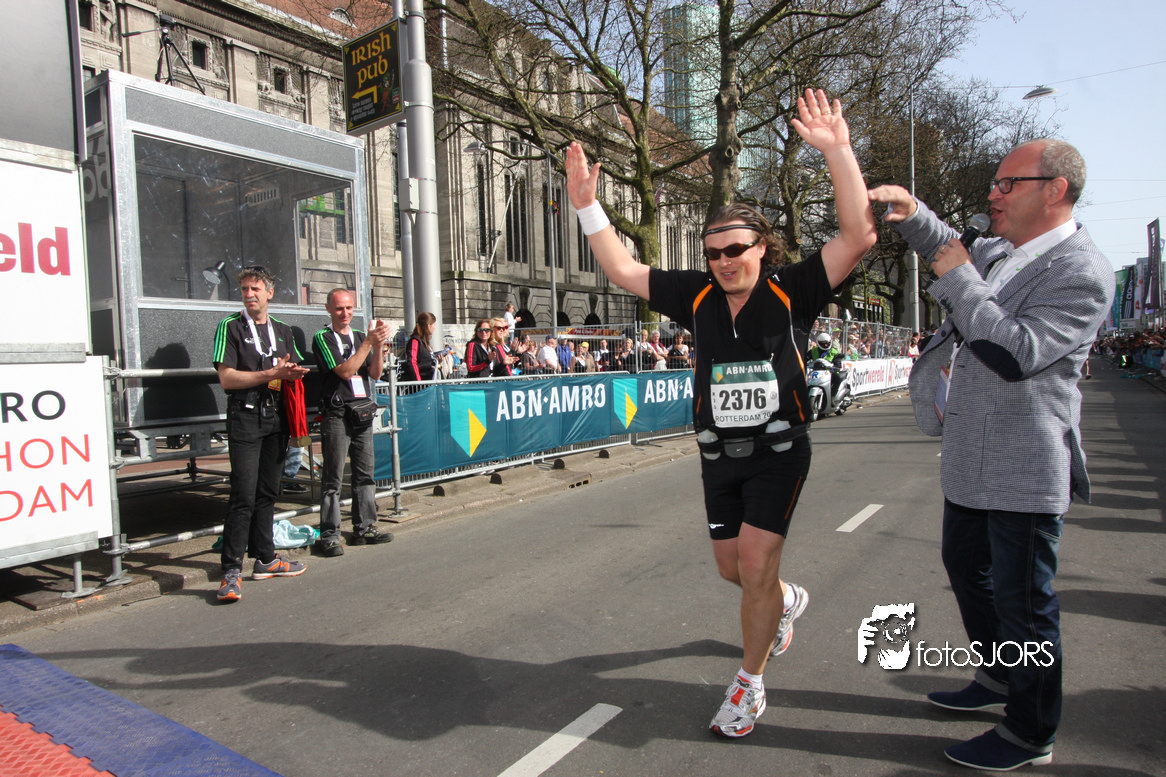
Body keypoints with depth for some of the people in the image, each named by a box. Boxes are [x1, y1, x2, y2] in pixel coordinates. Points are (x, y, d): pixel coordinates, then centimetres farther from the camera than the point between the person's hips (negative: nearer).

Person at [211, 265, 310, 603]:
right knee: (243, 496, -10)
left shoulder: (282, 330, 17)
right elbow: (227, 378, -9)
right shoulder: (231, 327, 0)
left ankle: (265, 559, 21)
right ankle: (231, 571, -5)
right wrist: (272, 373, -14)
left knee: (267, 493, 12)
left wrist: (294, 373, -2)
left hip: (275, 419, 6)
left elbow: (294, 372, 22)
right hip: (245, 419, -5)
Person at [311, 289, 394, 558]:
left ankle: (364, 528, 18)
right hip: (337, 414, -6)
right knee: (333, 478, -3)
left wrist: (379, 345, -7)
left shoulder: (360, 336, 15)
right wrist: (370, 342, -13)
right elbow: (345, 371, -13)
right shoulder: (323, 338, -2)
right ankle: (329, 535, 1)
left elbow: (375, 373, 8)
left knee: (365, 474, 9)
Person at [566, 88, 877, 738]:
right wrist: (587, 205, -6)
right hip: (719, 454, 5)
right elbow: (624, 270, 1)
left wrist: (837, 151, -26)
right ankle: (787, 600, 50)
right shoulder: (697, 295, 0)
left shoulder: (791, 291, -10)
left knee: (756, 563, -9)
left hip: (779, 452, -4)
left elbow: (859, 236, -20)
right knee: (732, 568, 16)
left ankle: (751, 684, 13)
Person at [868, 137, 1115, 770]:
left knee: (1022, 599, 3)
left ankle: (1030, 735, 22)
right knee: (965, 565, 23)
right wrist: (910, 213, 11)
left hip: (1023, 464, -9)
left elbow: (1016, 352, -28)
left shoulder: (1081, 273, -17)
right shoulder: (997, 252, 9)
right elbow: (949, 250, 30)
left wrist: (959, 279, -19)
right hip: (971, 456, 10)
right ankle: (999, 679, 45)